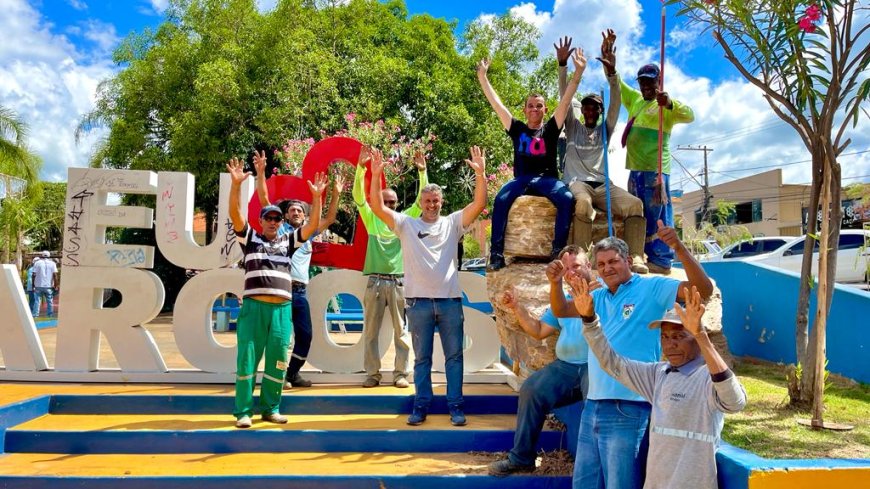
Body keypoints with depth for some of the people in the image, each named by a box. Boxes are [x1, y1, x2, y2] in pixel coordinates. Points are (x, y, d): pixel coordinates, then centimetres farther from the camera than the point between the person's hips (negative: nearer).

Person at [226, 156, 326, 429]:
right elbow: (235, 214, -4)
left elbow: (313, 225, 8)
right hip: (254, 307, -3)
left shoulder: (287, 243, 15)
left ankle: (270, 408, 19)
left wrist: (316, 197, -2)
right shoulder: (250, 239, 10)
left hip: (282, 309, 3)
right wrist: (236, 184, -17)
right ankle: (244, 411, 7)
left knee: (277, 362, 7)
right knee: (247, 360, 0)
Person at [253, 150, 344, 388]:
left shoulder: (308, 234, 17)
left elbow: (329, 218, 15)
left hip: (300, 291, 5)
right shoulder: (280, 228, 7)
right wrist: (261, 173, -8)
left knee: (305, 335, 7)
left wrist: (336, 194, 6)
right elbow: (264, 199, 0)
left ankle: (292, 373, 21)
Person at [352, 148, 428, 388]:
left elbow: (421, 200, 0)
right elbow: (359, 196, -4)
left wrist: (422, 172, -10)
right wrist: (361, 167, -15)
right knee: (370, 331, 5)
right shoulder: (371, 219, 7)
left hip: (398, 282, 0)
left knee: (401, 331, 3)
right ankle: (373, 374, 14)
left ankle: (401, 373, 11)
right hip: (375, 281, 0)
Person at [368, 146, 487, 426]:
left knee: (454, 356, 7)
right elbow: (377, 207, -5)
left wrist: (480, 173, -16)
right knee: (422, 358, 9)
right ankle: (421, 406, 18)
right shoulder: (406, 225, 5)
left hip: (450, 300, 1)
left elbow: (479, 204, -4)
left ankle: (455, 406, 16)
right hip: (418, 302, 0)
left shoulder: (452, 223, 7)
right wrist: (376, 175, -16)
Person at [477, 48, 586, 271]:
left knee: (567, 198, -31)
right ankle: (496, 253, -32)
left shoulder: (551, 129, 11)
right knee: (501, 200, -31)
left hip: (547, 179, 0)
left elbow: (565, 101, 4)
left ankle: (558, 249, -27)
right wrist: (482, 76, 9)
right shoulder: (517, 129, 13)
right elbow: (496, 103, 12)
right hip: (521, 179, 0)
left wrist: (578, 72, -4)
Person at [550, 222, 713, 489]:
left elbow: (703, 289, -15)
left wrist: (679, 247, -29)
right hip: (593, 406, 7)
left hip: (628, 408, -7)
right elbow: (561, 311, 16)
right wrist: (555, 282, -4)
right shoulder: (599, 296, 13)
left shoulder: (651, 287, -5)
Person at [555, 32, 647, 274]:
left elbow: (615, 101, 8)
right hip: (577, 182, -3)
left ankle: (636, 257, -33)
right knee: (583, 204, -40)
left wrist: (611, 70, -8)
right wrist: (562, 65, -5)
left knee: (635, 204, -28)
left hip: (602, 185, 3)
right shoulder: (573, 127, 20)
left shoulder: (605, 129, 22)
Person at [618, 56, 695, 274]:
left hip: (655, 168, -7)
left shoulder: (667, 105, -1)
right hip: (635, 168, 7)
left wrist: (669, 104, -37)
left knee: (658, 216, -8)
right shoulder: (634, 99, 18)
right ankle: (647, 257, 20)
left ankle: (663, 260, -6)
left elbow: (689, 115, -18)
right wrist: (610, 66, 3)